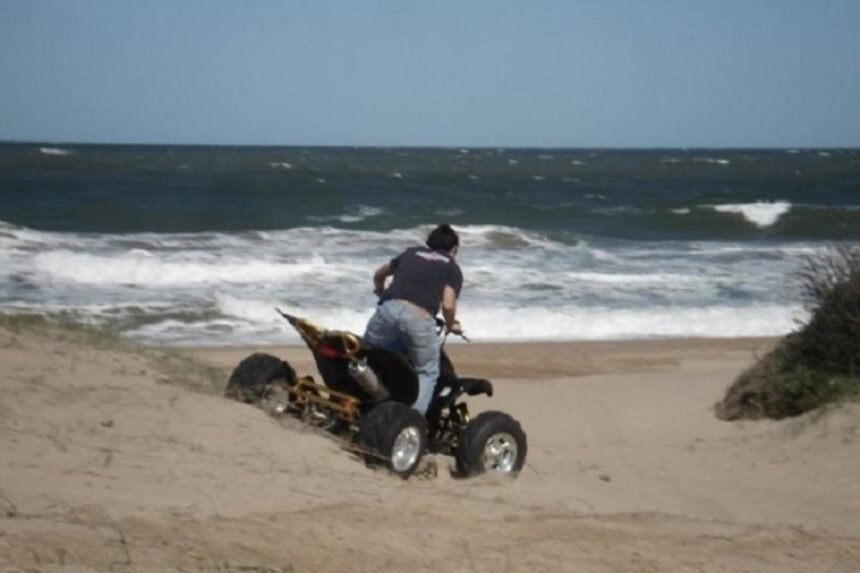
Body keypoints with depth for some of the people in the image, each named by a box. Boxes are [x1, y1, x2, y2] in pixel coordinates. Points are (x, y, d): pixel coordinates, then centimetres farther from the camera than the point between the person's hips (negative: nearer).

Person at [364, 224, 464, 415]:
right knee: (427, 372, 11)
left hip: (389, 308, 3)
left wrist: (381, 293, 65)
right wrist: (451, 325, 25)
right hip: (419, 316, -3)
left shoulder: (412, 253, 31)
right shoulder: (452, 268, 20)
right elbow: (448, 305, 5)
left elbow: (379, 274, 44)